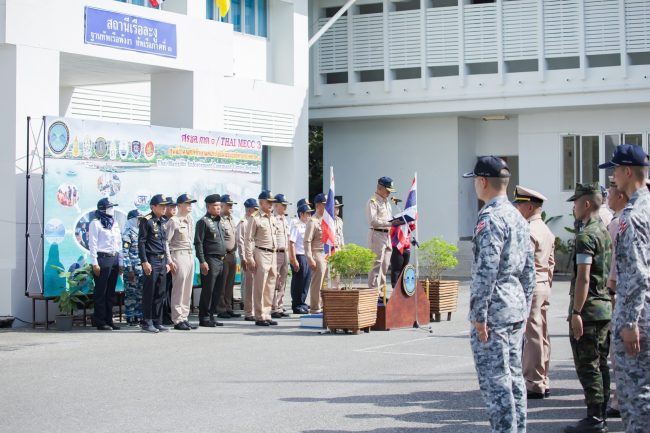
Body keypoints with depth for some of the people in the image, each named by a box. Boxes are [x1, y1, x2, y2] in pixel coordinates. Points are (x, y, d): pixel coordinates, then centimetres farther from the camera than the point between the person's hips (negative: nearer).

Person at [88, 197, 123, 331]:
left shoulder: (115, 224, 17)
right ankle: (100, 322, -2)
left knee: (111, 292, 9)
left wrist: (120, 262, 14)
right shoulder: (95, 224, -3)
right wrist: (95, 263, -14)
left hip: (114, 260, 7)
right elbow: (92, 244, -8)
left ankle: (109, 320, 13)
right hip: (102, 259, -7)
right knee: (101, 292, -4)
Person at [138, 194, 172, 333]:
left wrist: (167, 262, 19)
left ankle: (157, 322, 14)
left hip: (162, 261, 8)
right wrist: (145, 262, -17)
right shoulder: (146, 221, -7)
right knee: (149, 293, -4)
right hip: (151, 261, -8)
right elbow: (141, 242, -11)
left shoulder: (161, 222, 17)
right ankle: (147, 322, 1)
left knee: (160, 293, 9)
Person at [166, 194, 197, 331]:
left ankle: (185, 317, 16)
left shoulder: (190, 220, 14)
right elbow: (165, 241, -11)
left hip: (190, 255, 8)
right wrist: (169, 261, -15)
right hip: (179, 256, -8)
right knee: (179, 288, -6)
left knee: (188, 289, 10)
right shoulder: (173, 221, -9)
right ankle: (177, 320, -2)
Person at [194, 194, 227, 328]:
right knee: (207, 291, -5)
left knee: (216, 291, 10)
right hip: (210, 261, -8)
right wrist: (202, 261, -19)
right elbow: (198, 243, -13)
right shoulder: (203, 222, -8)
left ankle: (210, 316, 16)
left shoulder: (218, 221, 18)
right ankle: (204, 318, 0)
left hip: (220, 261, 8)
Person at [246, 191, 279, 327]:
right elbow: (249, 239, -9)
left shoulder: (273, 218, 14)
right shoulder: (256, 219, -7)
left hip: (273, 254, 7)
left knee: (270, 287, 9)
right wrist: (250, 258, -15)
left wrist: (275, 258, 17)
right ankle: (259, 317, 0)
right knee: (260, 287, -4)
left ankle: (267, 315, 16)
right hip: (261, 254, -7)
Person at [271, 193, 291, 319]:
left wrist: (288, 252, 18)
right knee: (274, 283, -7)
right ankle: (272, 309, -4)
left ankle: (280, 308, 16)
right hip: (275, 253, -9)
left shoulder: (285, 220, 17)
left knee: (282, 283, 10)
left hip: (285, 253, 9)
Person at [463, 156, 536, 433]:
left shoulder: (490, 218, -16)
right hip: (517, 310, 9)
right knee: (513, 376, 14)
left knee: (495, 380, -5)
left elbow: (486, 271, -21)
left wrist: (479, 315, -18)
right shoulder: (519, 218, 13)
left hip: (495, 310, -9)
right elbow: (529, 270, 17)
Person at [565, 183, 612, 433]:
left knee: (587, 366, -6)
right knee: (600, 364, 11)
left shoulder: (586, 236, -15)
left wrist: (576, 312, -20)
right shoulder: (605, 232, 14)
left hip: (588, 308, -9)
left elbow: (583, 278, -21)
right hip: (606, 306, 9)